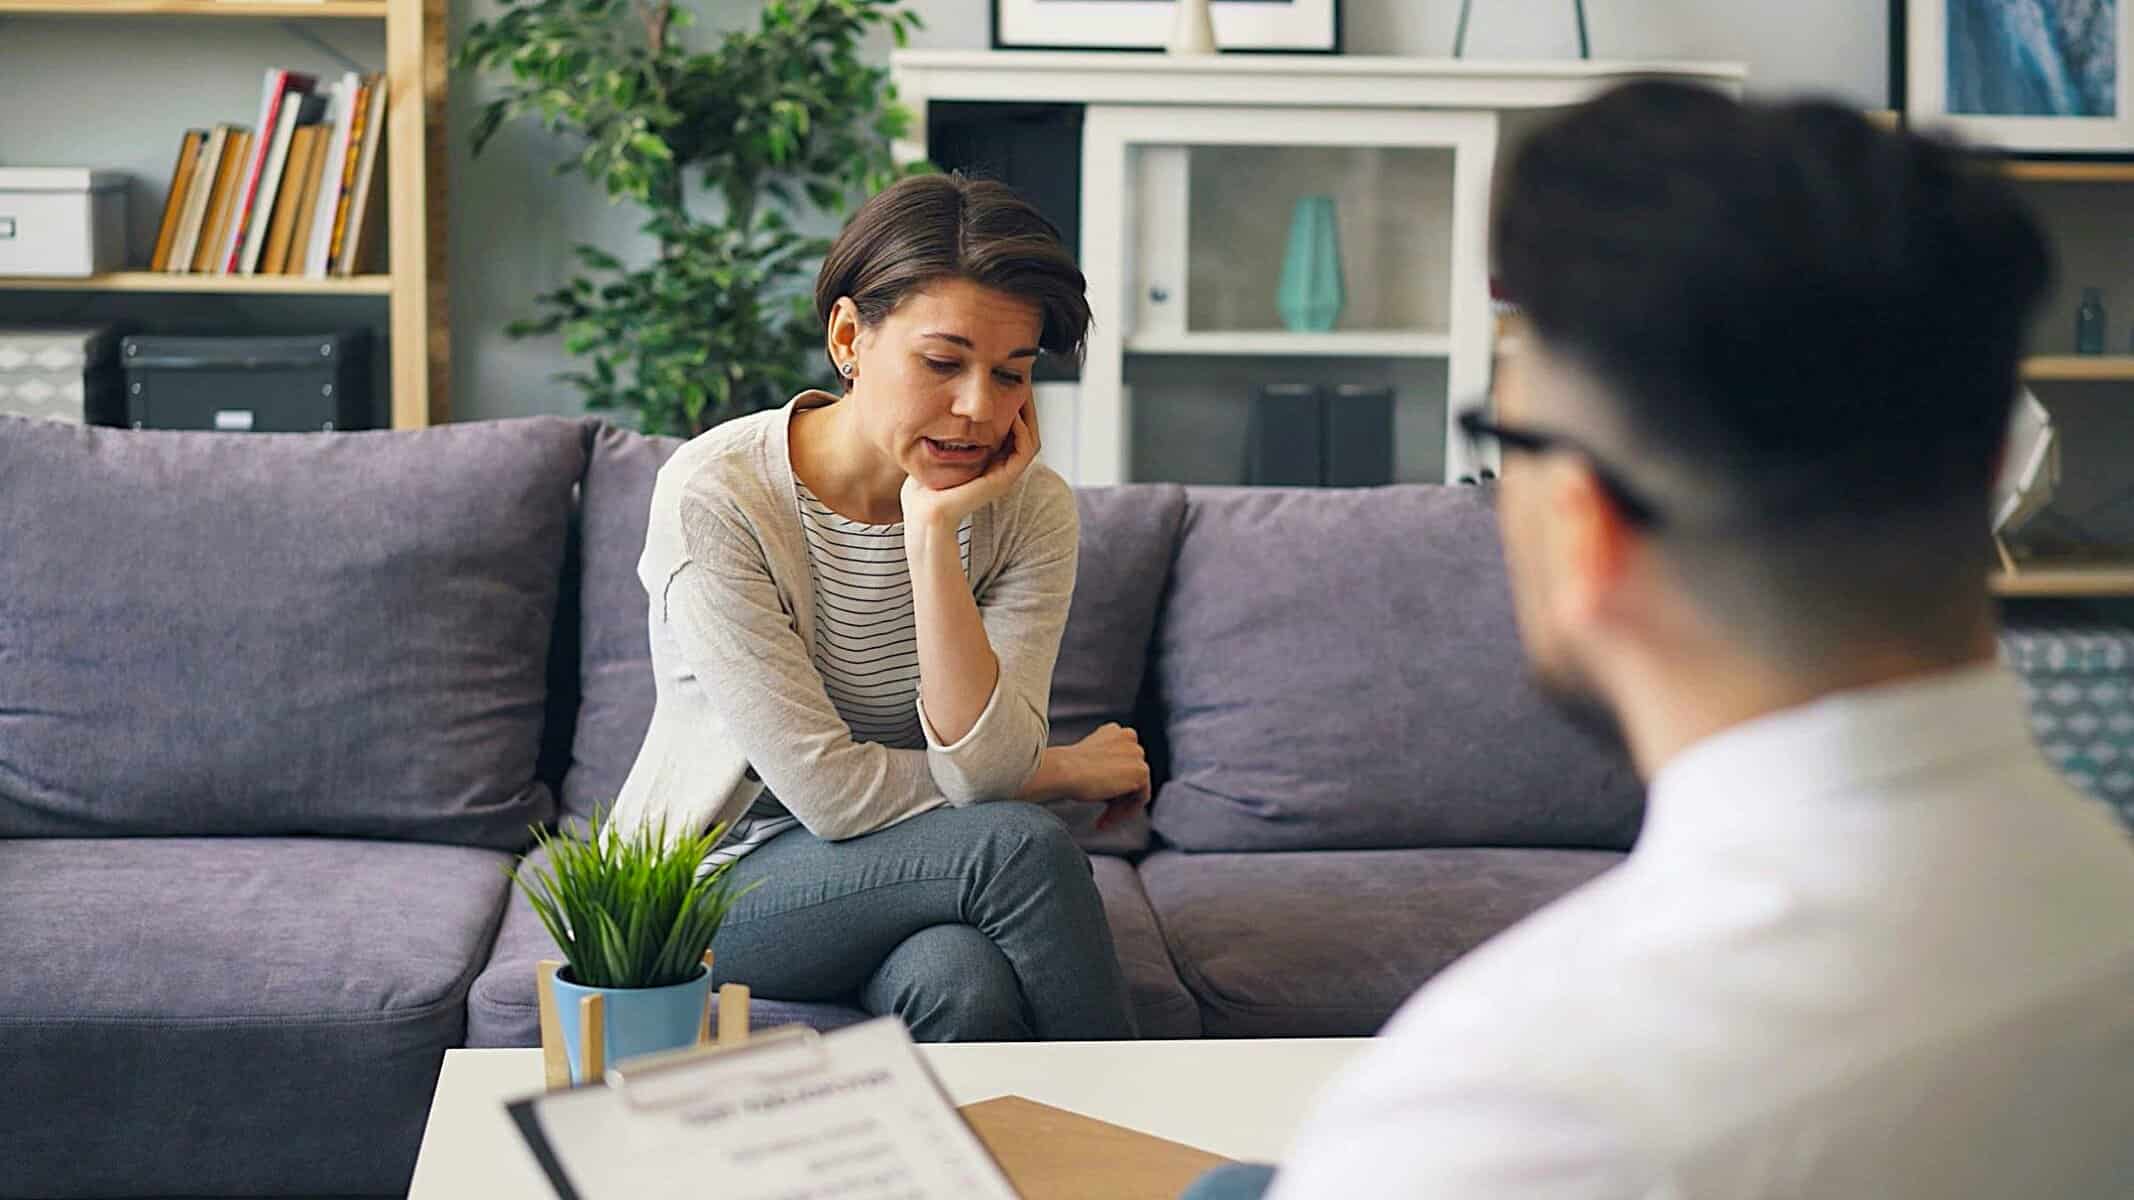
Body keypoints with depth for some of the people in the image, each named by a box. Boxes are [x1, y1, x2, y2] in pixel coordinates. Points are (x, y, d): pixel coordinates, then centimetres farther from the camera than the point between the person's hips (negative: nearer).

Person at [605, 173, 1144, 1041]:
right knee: (1023, 844, -27)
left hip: (897, 877, 3)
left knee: (963, 984, -33)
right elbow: (829, 791, -22)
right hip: (709, 884, -3)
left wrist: (932, 529, -27)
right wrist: (1068, 772, -11)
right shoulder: (714, 494, -20)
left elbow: (983, 769, -21)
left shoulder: (1029, 510, -8)